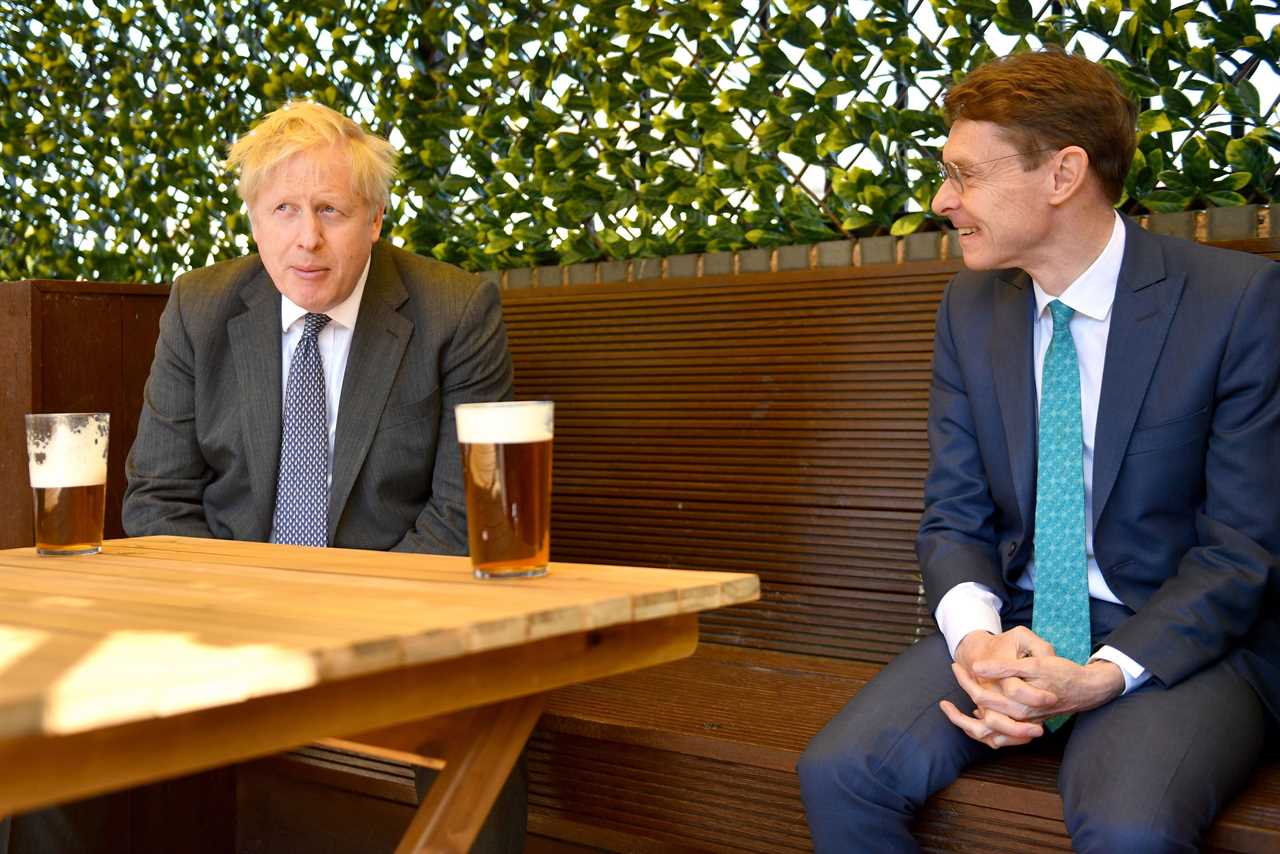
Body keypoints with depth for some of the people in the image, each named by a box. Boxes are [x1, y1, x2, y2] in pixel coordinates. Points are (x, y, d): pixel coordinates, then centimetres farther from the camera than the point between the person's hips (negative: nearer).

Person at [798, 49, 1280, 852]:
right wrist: (976, 636, -16)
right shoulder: (970, 307, 4)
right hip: (1012, 624, 4)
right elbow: (953, 514, 5)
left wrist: (1099, 678, -22)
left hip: (1182, 638, -3)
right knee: (838, 773, -19)